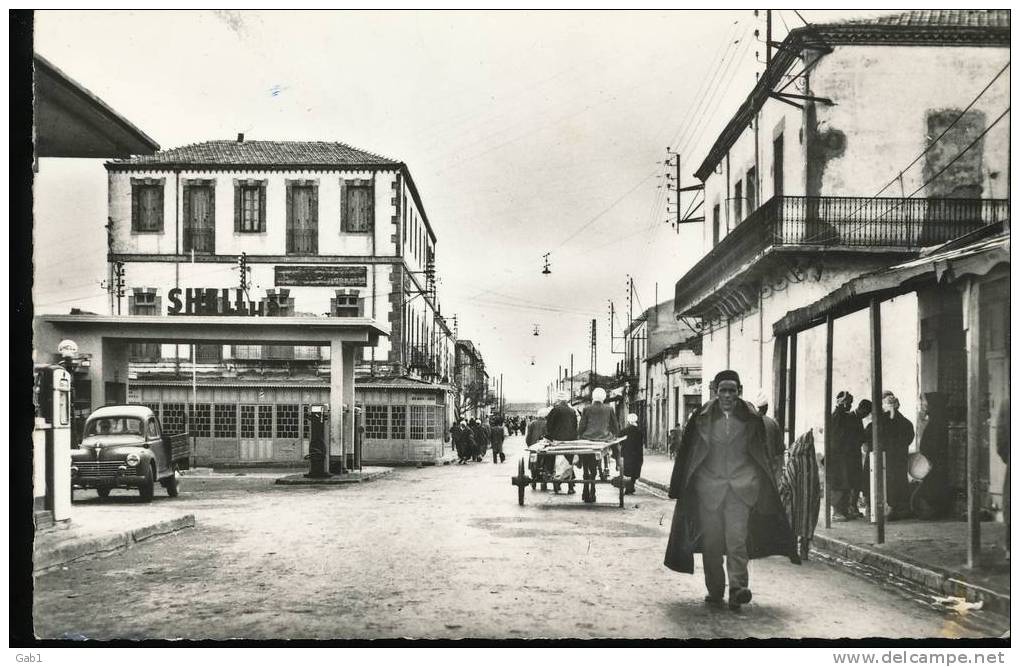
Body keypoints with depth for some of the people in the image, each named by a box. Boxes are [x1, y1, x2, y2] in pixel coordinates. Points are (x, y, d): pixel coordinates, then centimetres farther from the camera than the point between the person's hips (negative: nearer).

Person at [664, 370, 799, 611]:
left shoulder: (750, 419, 5)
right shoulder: (703, 418, 4)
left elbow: (761, 454, 12)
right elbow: (688, 454, 7)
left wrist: (764, 489, 10)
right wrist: (680, 489, 4)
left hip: (741, 487, -1)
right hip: (709, 486, 1)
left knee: (737, 539, -12)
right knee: (711, 542, 4)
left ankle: (738, 587, -12)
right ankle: (715, 590, 16)